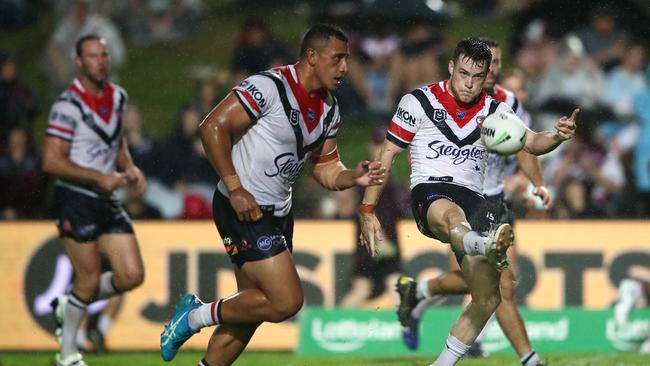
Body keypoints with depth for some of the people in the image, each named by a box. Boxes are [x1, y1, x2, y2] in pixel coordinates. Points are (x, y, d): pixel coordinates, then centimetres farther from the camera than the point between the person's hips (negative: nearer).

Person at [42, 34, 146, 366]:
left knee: (131, 276, -1)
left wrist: (129, 167, 7)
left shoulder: (118, 97, 9)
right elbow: (51, 161, -19)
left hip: (106, 202, 7)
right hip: (75, 202, -7)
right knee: (90, 279, -5)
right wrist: (100, 178, -21)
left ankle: (69, 307, 23)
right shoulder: (69, 105, -15)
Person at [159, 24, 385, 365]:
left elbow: (325, 169, 15)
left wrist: (355, 177, -7)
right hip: (243, 209, -9)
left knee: (251, 310, 13)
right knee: (286, 301, -16)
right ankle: (196, 316, 0)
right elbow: (213, 127, -20)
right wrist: (235, 189, -21)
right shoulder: (269, 87, -18)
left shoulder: (328, 109, 9)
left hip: (278, 211, 9)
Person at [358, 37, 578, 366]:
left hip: (473, 199, 5)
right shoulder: (419, 102, 5)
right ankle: (485, 246, -80)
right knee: (451, 215, -43)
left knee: (488, 298, -6)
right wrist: (367, 210, 1)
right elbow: (387, 154, 7)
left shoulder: (494, 111, 14)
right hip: (429, 191, -5)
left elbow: (531, 143, 3)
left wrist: (556, 136, -21)